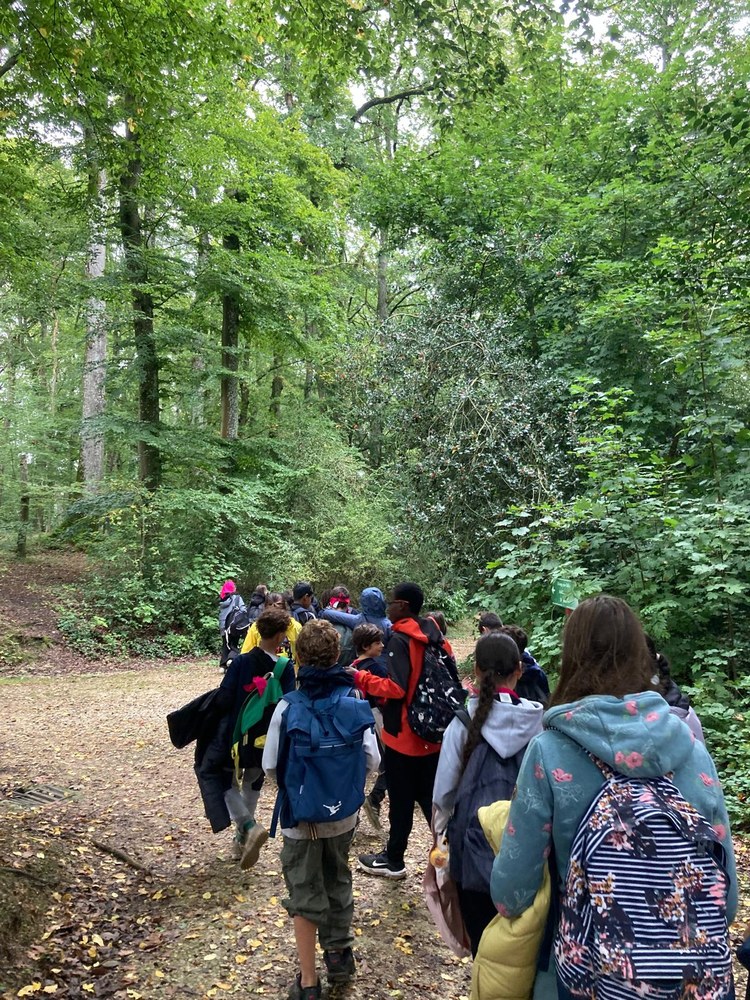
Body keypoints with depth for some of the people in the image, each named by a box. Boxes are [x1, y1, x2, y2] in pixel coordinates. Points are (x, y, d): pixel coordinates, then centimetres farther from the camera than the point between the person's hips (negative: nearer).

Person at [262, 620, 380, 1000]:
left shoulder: (288, 707, -19)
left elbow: (271, 767, -13)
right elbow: (372, 760, -9)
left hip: (301, 816, -2)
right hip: (343, 813, 2)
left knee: (304, 894, 14)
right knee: (337, 881, 25)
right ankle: (339, 954, 41)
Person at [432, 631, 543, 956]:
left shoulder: (465, 722, -13)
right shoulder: (538, 721, -11)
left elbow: (444, 788, -5)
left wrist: (440, 831, 14)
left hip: (476, 849, -1)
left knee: (483, 942, 17)